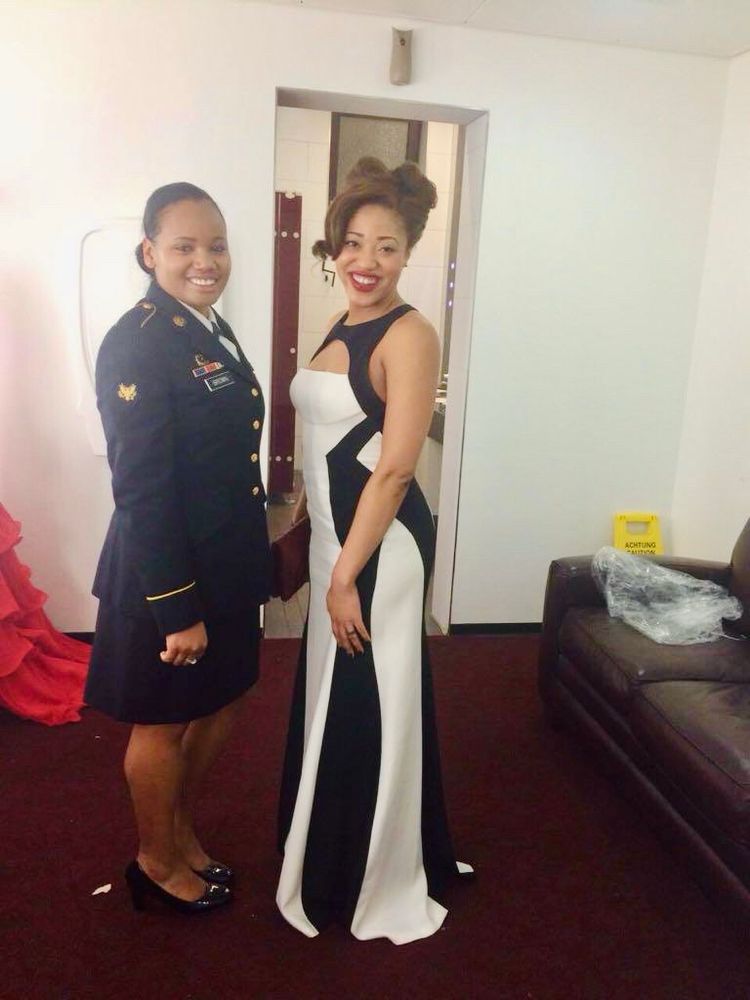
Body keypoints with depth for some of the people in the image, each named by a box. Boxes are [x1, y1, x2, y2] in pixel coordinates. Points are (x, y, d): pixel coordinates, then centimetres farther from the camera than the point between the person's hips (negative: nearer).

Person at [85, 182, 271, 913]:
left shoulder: (210, 328, 8)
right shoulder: (137, 344, -19)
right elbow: (140, 492, -22)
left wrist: (259, 554, 16)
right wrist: (177, 609, -20)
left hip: (226, 565, 9)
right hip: (167, 574, -9)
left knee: (219, 703, 22)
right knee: (162, 722, 12)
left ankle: (181, 828, 46)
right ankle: (156, 860, 37)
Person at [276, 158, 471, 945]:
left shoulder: (408, 335, -16)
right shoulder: (342, 328, 11)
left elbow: (393, 469, -21)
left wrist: (347, 575, -20)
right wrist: (299, 521, 20)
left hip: (380, 543, -9)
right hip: (333, 531, 9)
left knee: (371, 705, 5)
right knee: (332, 695, 21)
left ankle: (379, 884, 29)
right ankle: (331, 860, 44)